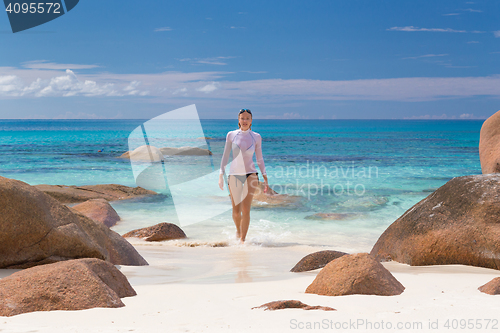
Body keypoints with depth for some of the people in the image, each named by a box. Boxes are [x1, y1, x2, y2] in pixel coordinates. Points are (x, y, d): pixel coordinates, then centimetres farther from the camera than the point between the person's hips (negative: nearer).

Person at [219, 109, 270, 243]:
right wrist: (221, 175, -1)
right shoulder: (231, 135, 1)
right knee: (236, 211, 7)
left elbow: (259, 159, 8)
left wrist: (265, 179, 5)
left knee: (246, 209, -14)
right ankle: (238, 231, 37)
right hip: (234, 175, 1)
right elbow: (225, 156, 5)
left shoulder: (256, 137, 3)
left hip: (250, 174, -1)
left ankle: (242, 239, -7)